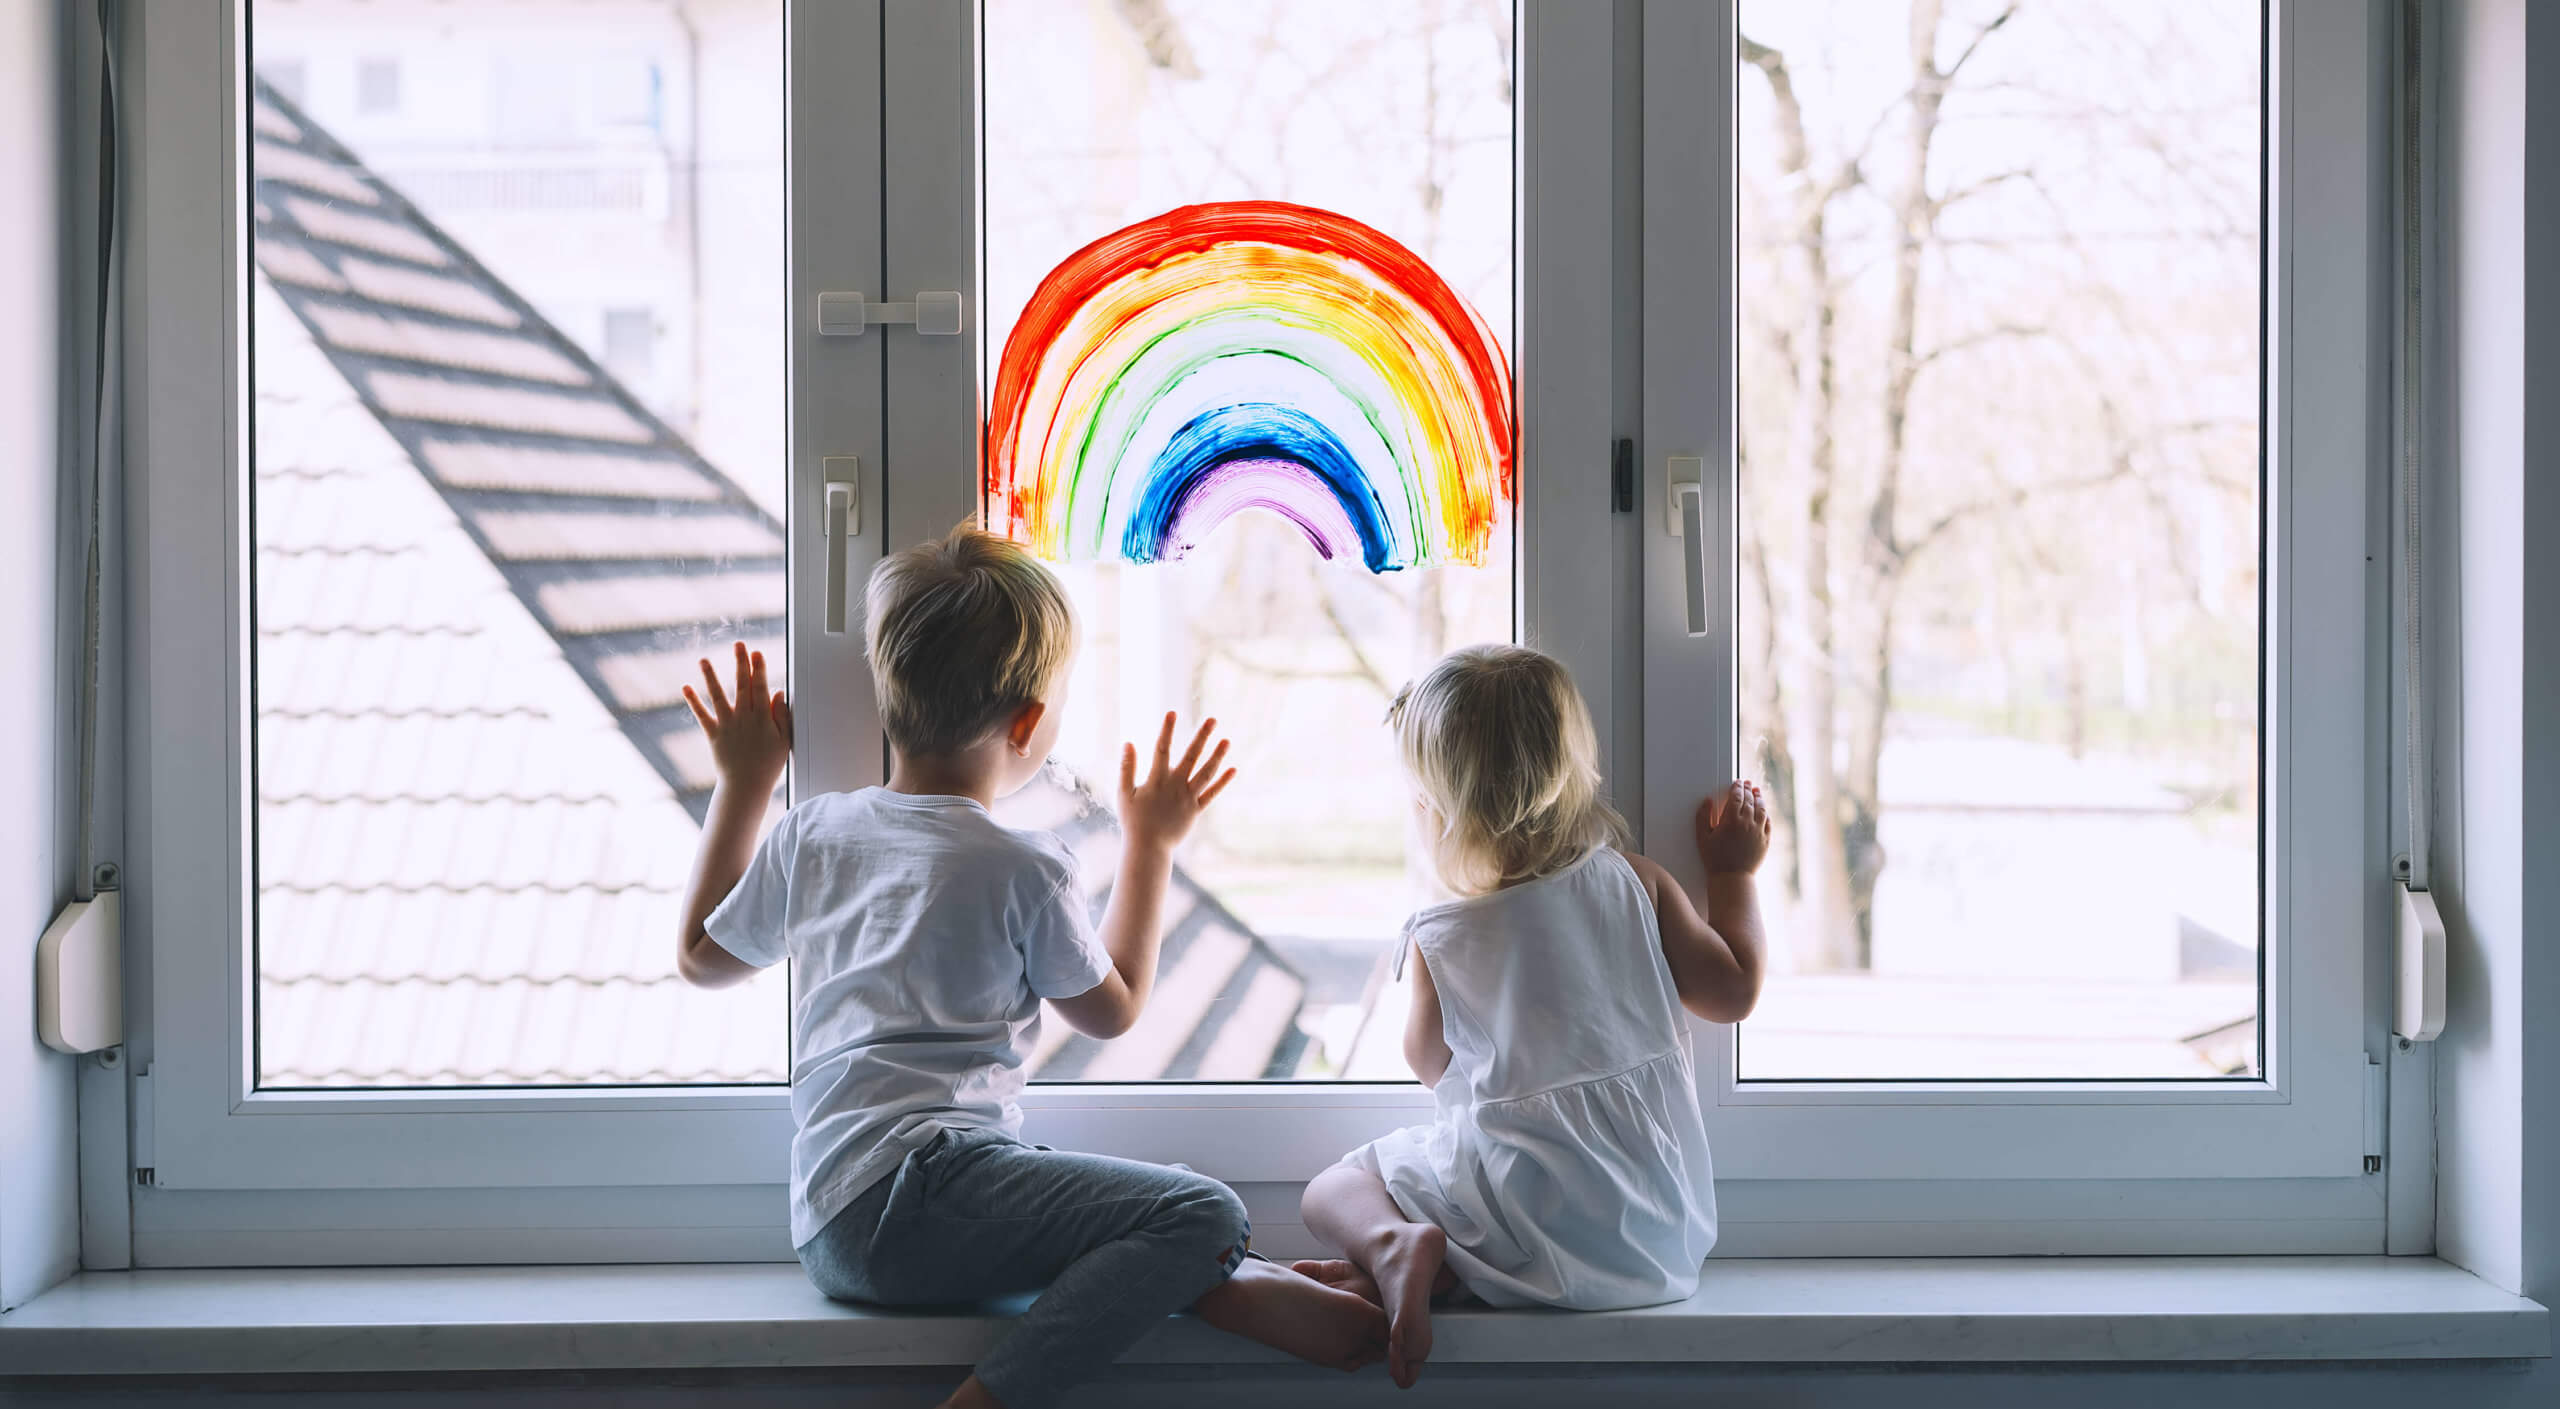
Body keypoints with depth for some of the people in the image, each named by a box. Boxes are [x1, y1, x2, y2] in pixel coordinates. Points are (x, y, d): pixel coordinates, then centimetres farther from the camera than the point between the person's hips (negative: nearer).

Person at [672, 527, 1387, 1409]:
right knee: (1204, 1215, -20)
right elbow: (1112, 1007, 12)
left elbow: (703, 956, 29)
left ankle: (1233, 1289, -2)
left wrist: (741, 786, 36)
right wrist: (1150, 843, 22)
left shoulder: (811, 833, 13)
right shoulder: (1022, 870, -4)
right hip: (914, 1190, -8)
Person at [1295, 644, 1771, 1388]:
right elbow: (1734, 992, 10)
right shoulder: (1638, 885, 0)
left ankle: (1396, 1247, -18)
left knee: (1331, 1190, 15)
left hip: (1531, 1210, -3)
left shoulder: (1440, 940, -5)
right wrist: (1733, 872, 23)